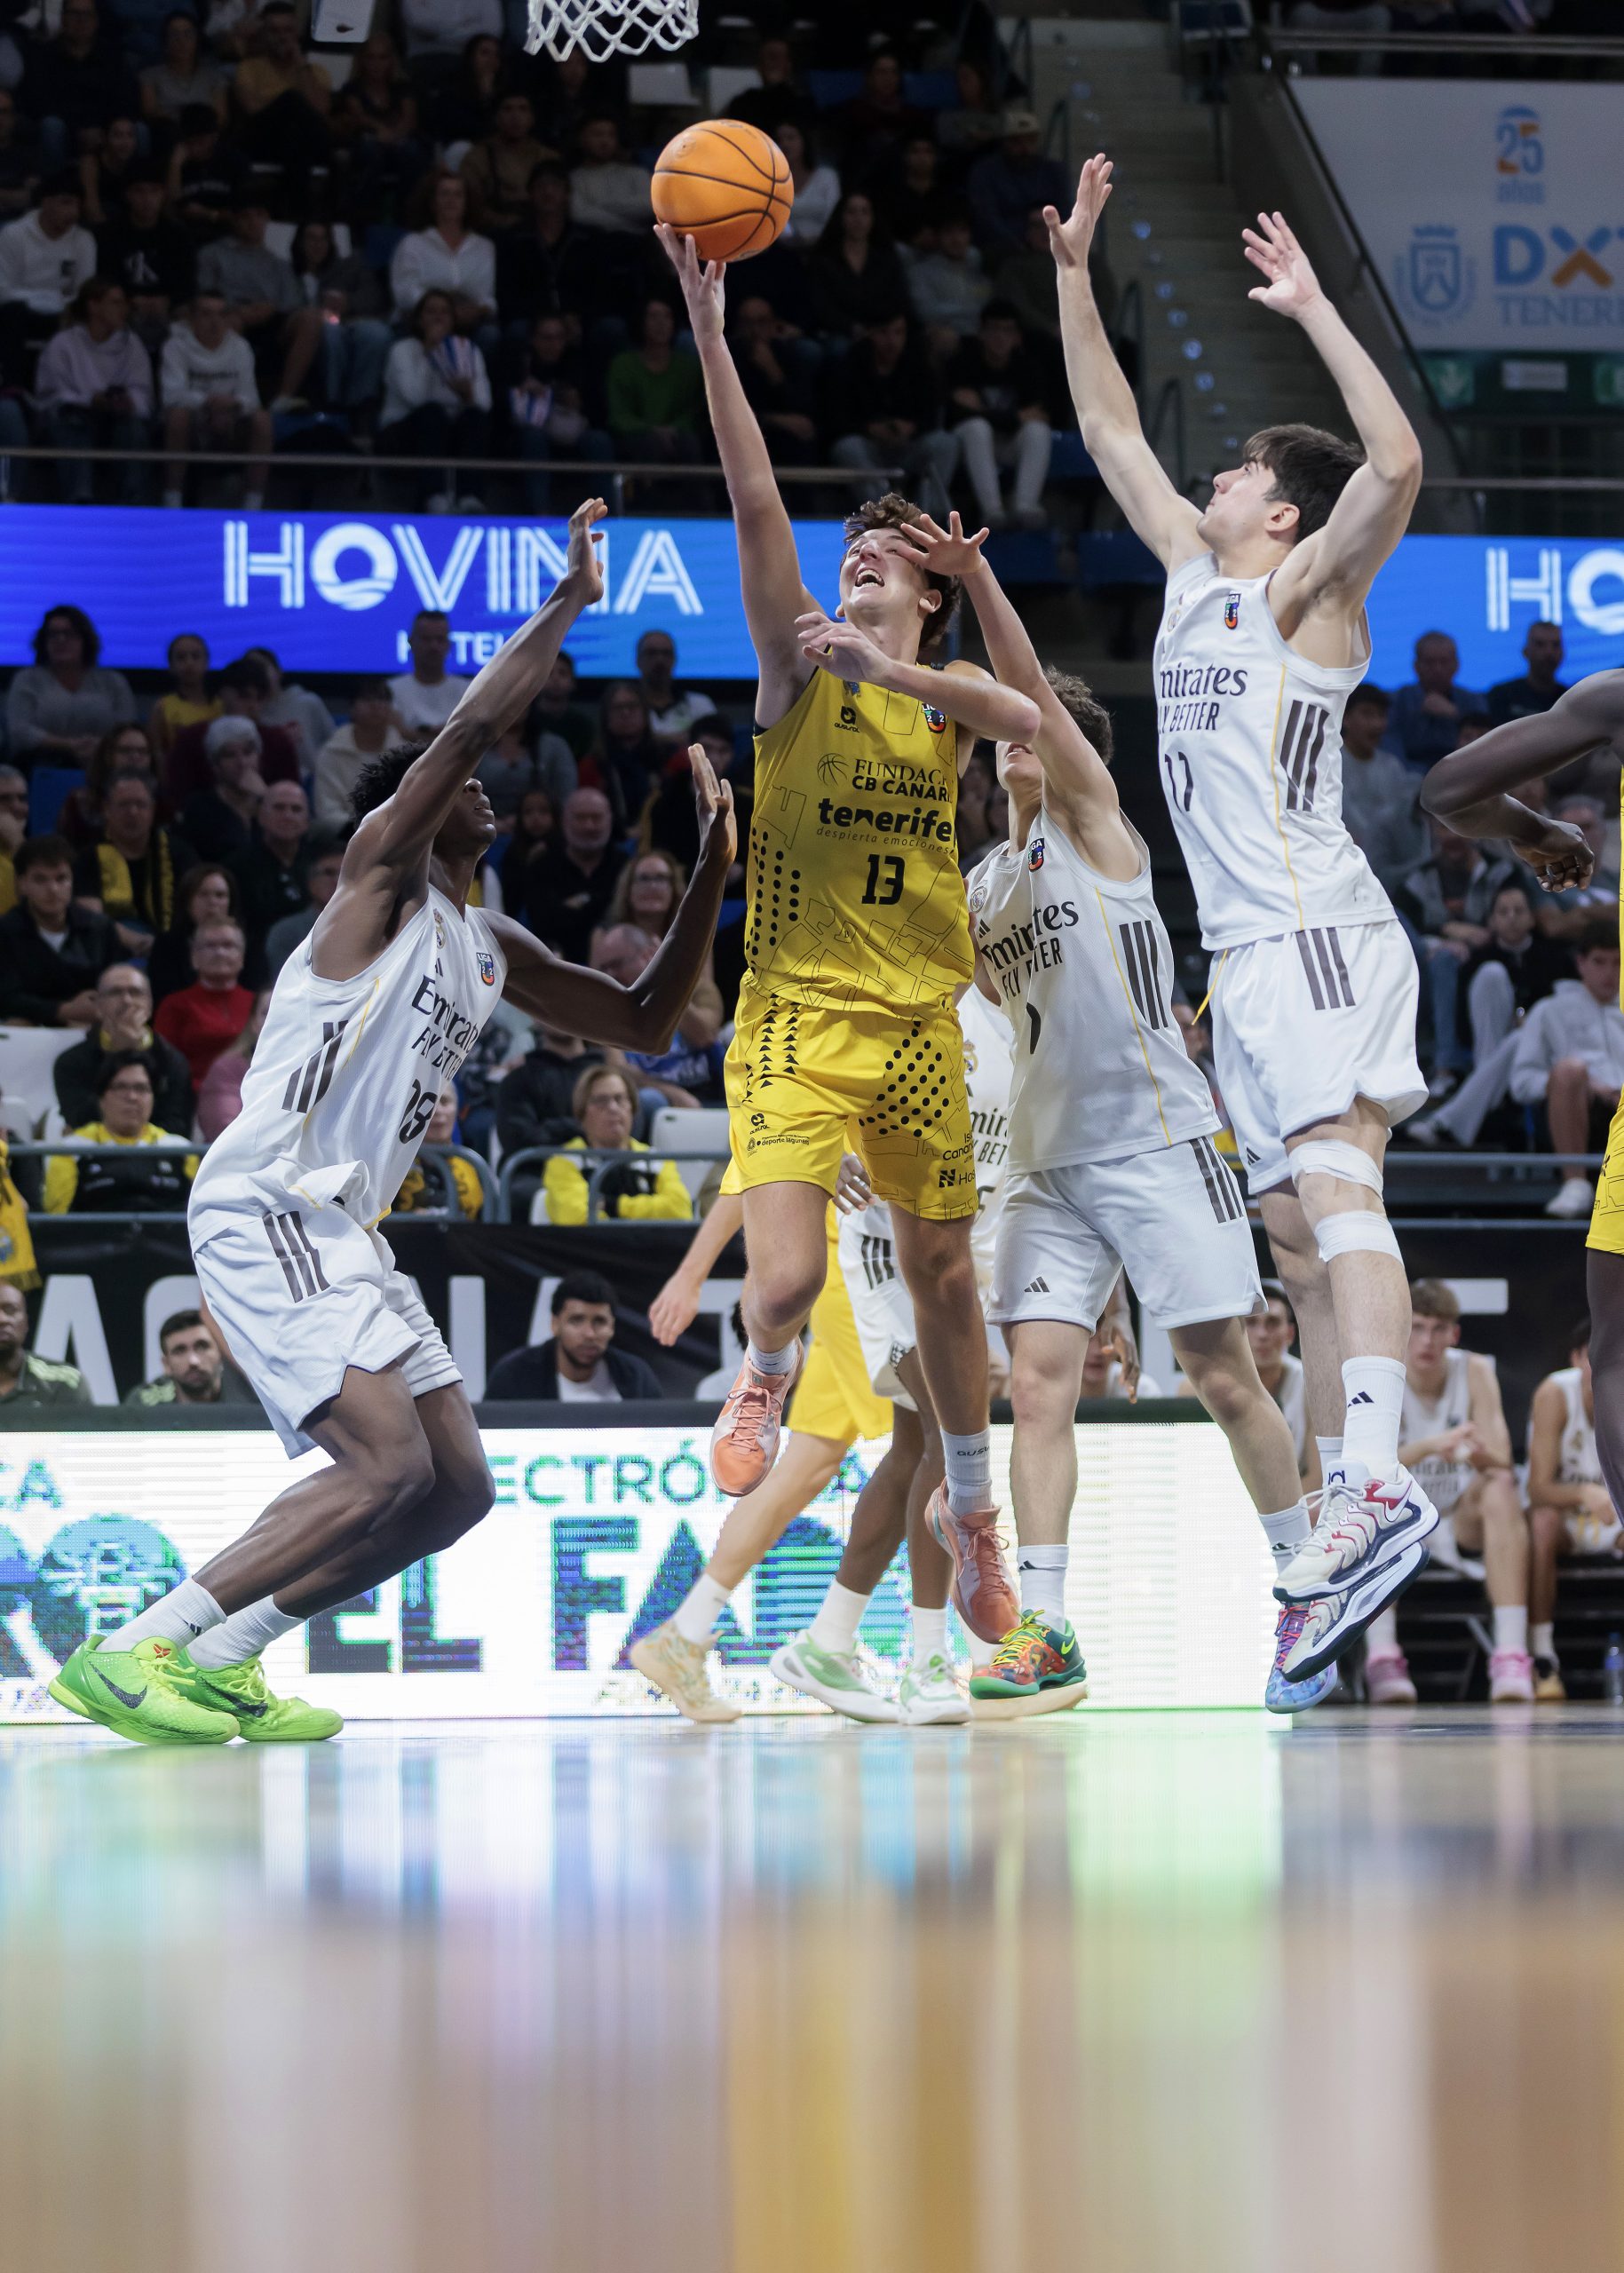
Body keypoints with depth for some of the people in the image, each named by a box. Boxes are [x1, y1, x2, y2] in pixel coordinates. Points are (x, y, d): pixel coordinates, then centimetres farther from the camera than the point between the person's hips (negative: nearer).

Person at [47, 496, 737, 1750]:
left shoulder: (492, 948, 21)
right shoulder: (384, 863, -2)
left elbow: (644, 1022, 26)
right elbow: (471, 722, -17)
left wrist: (713, 875, 18)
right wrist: (570, 602, -14)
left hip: (341, 1226, 10)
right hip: (264, 1208, -10)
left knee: (456, 1486, 4)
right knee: (387, 1466, -21)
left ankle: (219, 1661, 8)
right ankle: (133, 1655, -19)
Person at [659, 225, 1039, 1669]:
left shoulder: (950, 696, 9)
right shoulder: (801, 665, 1)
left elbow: (1029, 721, -15)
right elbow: (756, 505, -11)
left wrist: (889, 667, -26)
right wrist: (709, 331, -22)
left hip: (920, 1019, 3)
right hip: (800, 1011, -3)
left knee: (942, 1270, 15)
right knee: (787, 1278, -19)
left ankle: (970, 1501, 35)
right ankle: (766, 1380, 16)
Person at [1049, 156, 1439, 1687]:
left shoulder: (1305, 588, -2)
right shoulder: (1193, 574, 19)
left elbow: (1395, 463, -20)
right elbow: (1110, 433, 28)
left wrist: (1312, 309, -14)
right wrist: (1075, 275, 23)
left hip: (1319, 937, -9)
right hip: (1250, 956, 9)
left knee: (1337, 1193, -23)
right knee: (1300, 1244, 5)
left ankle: (1379, 1485, -38)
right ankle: (1339, 1541, 3)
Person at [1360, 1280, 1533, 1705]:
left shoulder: (1475, 1372, -5)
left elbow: (1501, 1464, -16)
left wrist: (1482, 1455, -41)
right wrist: (1430, 1447, -42)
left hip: (1462, 1525, 2)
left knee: (1501, 1486, -30)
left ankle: (1512, 1655, -41)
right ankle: (1381, 1655, -40)